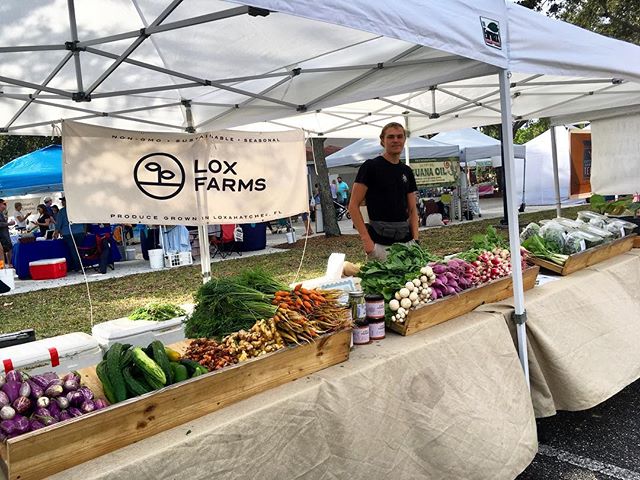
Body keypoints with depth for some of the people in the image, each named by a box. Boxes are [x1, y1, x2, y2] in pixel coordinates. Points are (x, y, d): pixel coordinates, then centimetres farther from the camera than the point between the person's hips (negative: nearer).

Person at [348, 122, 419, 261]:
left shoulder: (407, 171, 12)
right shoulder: (371, 166, -5)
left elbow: (412, 209, 14)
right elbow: (353, 205, -8)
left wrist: (415, 239, 0)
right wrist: (366, 239, -16)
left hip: (406, 241, 5)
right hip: (380, 243, -5)